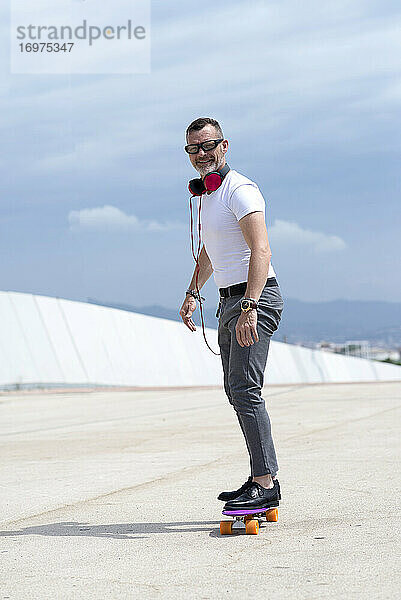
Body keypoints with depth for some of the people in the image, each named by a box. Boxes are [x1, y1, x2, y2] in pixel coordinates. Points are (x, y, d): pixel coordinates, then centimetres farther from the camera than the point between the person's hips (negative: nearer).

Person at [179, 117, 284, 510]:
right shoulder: (208, 193, 17)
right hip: (229, 301, 10)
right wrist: (192, 293, 26)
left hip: (256, 298, -10)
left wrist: (249, 308, -36)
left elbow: (260, 251, -27)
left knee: (244, 389, -18)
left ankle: (266, 483, -18)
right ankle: (261, 478, 16)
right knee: (236, 391, 11)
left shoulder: (240, 190, -14)